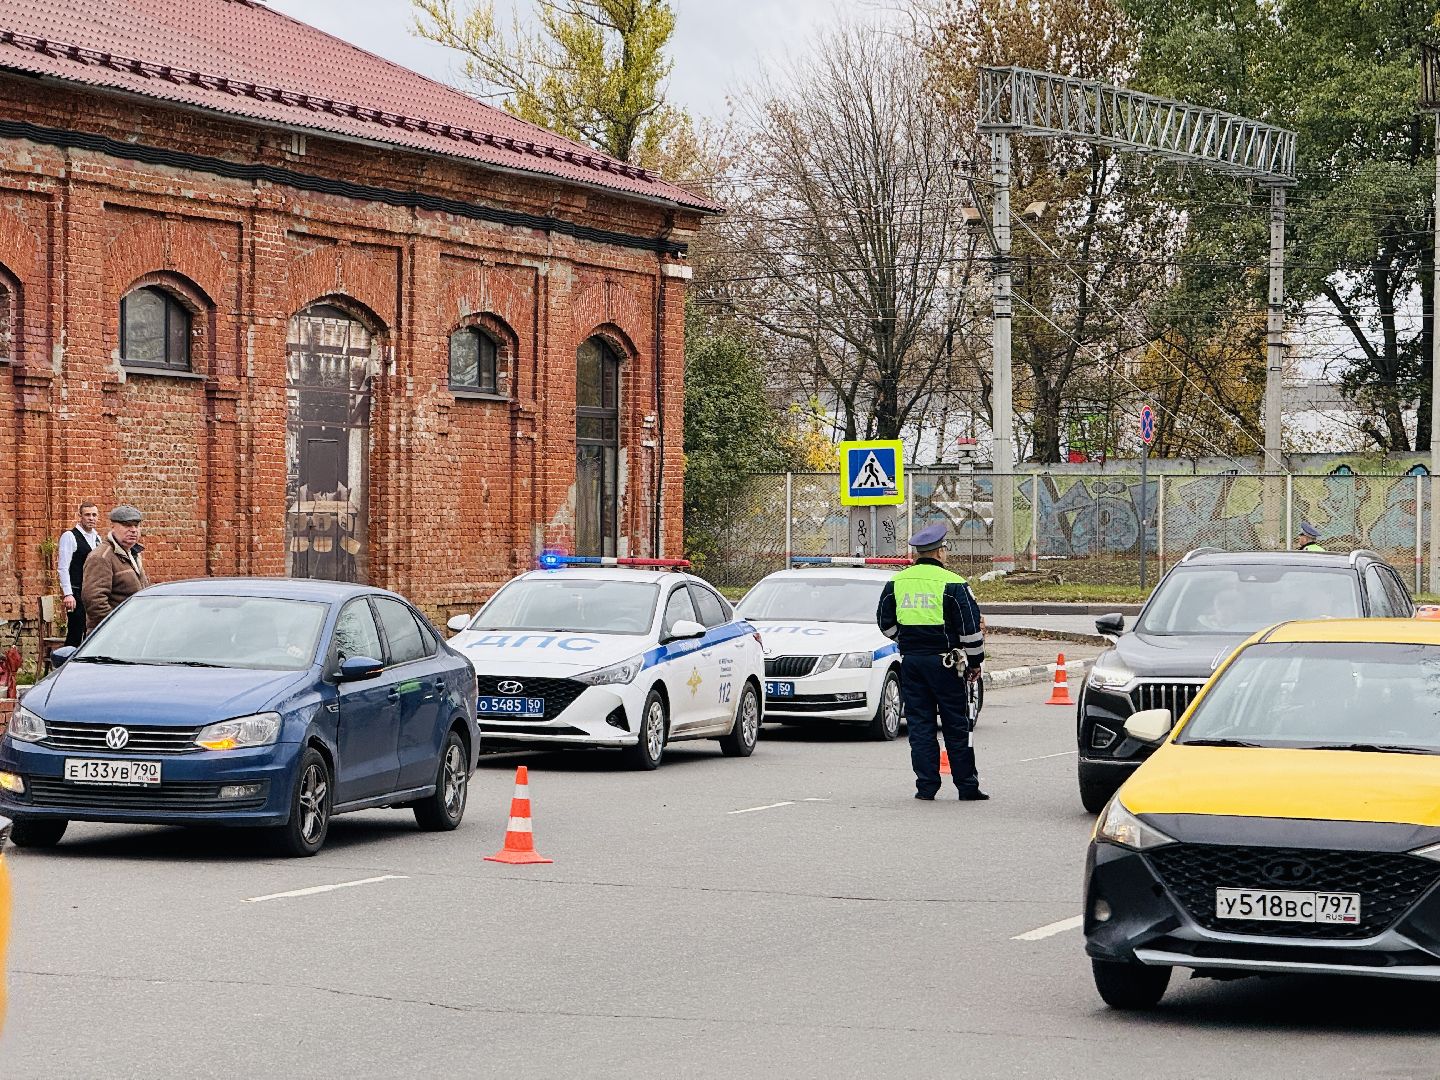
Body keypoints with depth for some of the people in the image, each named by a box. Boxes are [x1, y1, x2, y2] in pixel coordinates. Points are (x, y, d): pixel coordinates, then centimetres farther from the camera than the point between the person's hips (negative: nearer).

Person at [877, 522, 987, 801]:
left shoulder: (896, 582, 5)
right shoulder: (953, 584, -8)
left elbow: (886, 623, 13)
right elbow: (971, 628, -7)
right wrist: (974, 662, 4)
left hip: (910, 662, 3)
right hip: (944, 661, -3)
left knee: (919, 725, 7)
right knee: (956, 726, 3)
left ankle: (926, 785, 4)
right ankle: (967, 786, 6)